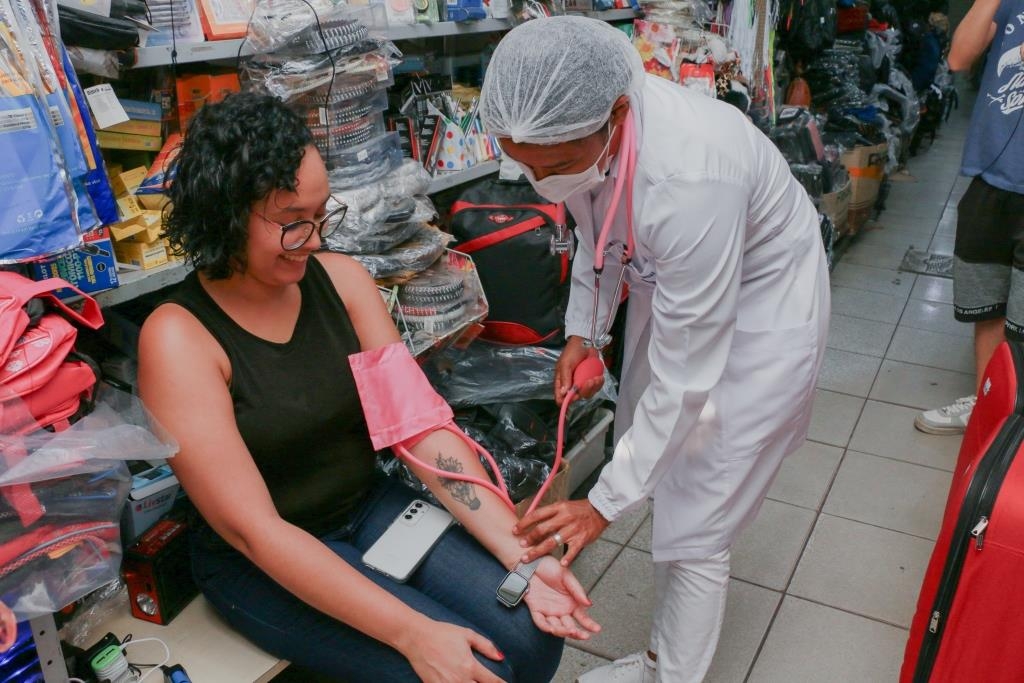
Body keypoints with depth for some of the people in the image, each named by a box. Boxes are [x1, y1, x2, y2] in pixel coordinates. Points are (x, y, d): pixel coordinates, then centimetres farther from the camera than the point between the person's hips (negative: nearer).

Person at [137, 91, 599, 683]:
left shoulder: (341, 279, -4)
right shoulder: (178, 337, -19)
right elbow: (252, 528, -22)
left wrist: (522, 555, -17)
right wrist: (413, 634, -27)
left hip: (370, 506, 5)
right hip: (263, 563, -4)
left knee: (535, 636, -9)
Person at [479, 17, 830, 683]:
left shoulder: (688, 177, -42)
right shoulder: (576, 129, -19)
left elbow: (683, 378, -34)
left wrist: (605, 504, -28)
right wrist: (582, 331, -5)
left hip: (757, 301, -7)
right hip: (668, 279, 8)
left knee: (693, 532, -3)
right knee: (650, 456, 20)